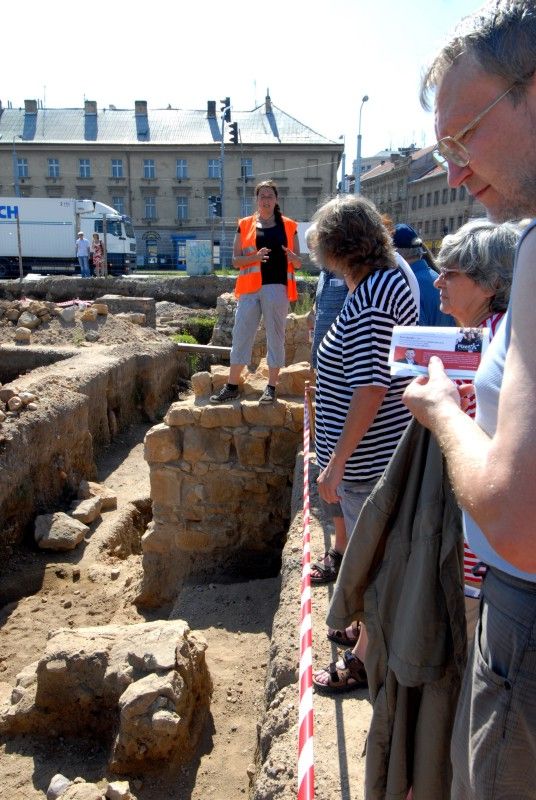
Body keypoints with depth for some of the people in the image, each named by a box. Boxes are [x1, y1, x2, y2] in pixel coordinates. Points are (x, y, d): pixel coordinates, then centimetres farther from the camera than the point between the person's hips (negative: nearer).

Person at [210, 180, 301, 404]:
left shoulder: (288, 226, 9)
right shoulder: (245, 225, 10)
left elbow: (298, 263, 10)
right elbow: (235, 260, 4)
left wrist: (293, 257, -14)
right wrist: (255, 256, -14)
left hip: (277, 288, -1)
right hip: (250, 288, 1)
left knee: (275, 337, 2)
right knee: (241, 335, 3)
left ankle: (271, 387, 11)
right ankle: (232, 386, 12)